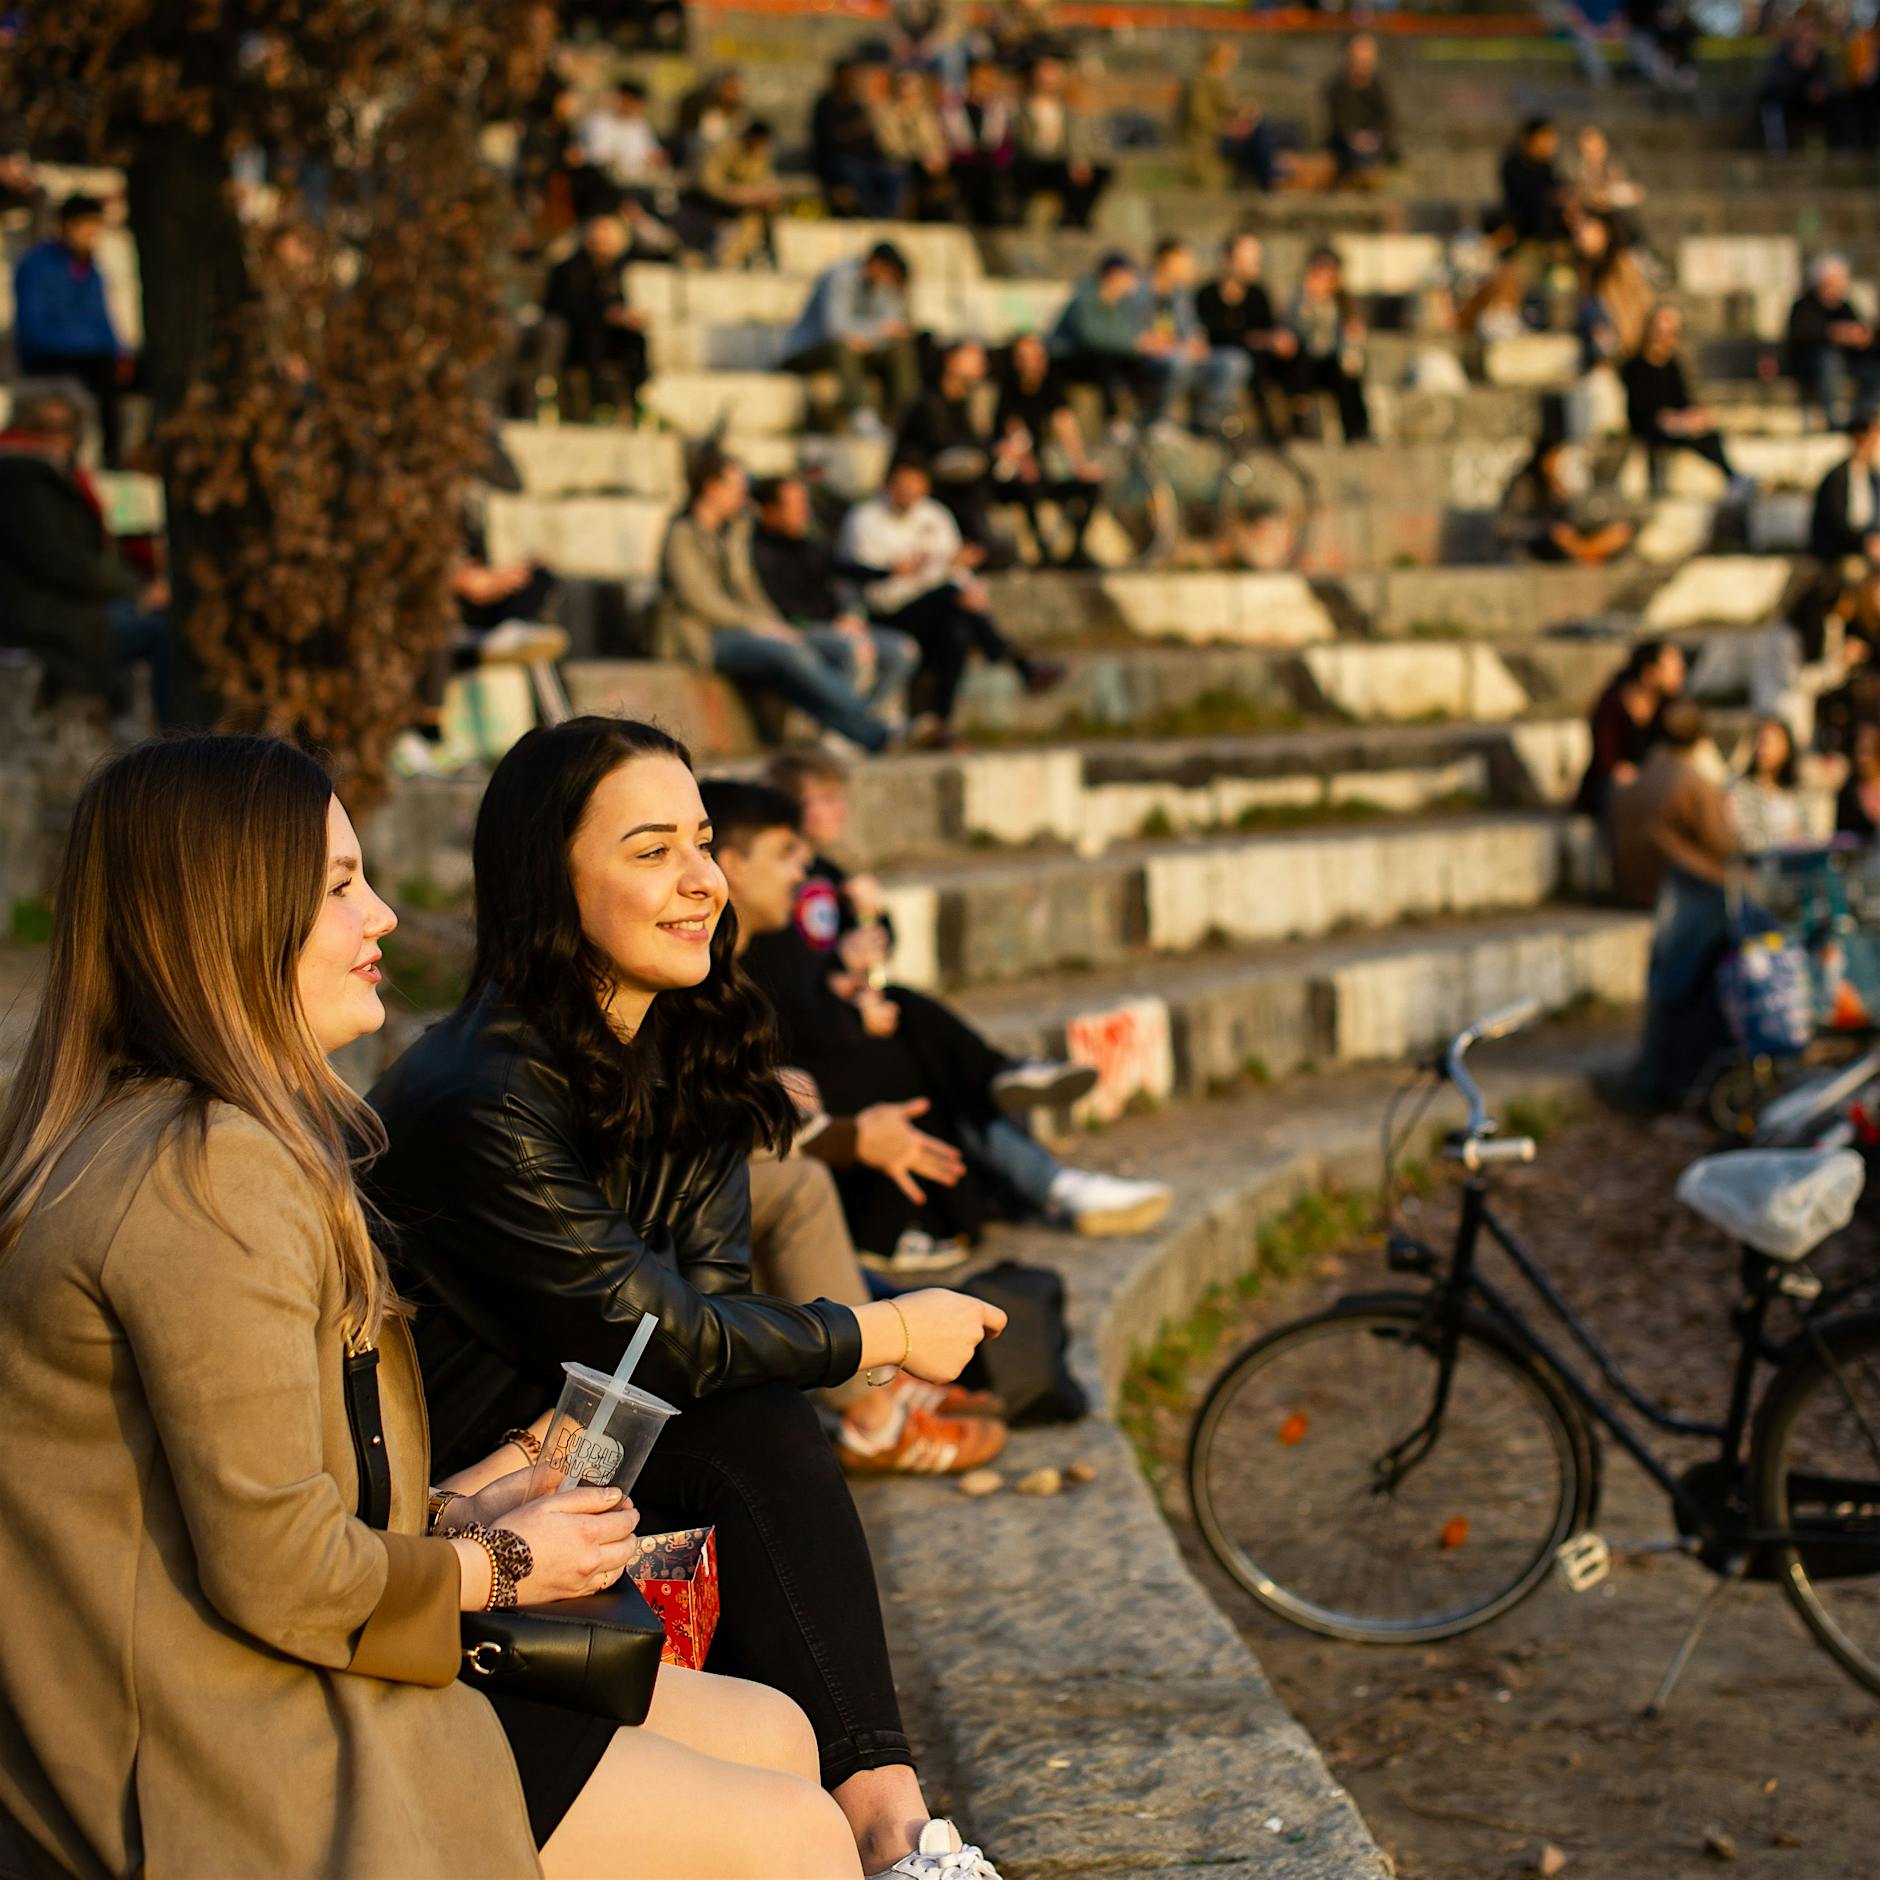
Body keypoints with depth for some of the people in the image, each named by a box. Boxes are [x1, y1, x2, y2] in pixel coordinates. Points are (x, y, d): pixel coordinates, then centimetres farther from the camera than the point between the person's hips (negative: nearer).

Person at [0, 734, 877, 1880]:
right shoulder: (211, 1176, -20)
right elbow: (274, 1573, -22)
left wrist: (445, 1511, 7)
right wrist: (499, 1565, -6)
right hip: (251, 1759, -10)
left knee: (776, 1736, 9)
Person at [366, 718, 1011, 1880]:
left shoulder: (692, 1052, -1)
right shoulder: (481, 1100, -25)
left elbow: (712, 1292, -4)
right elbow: (653, 1337, -22)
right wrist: (887, 1335, -14)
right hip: (444, 1481, -6)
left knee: (767, 1439, -23)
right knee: (763, 1446, -26)